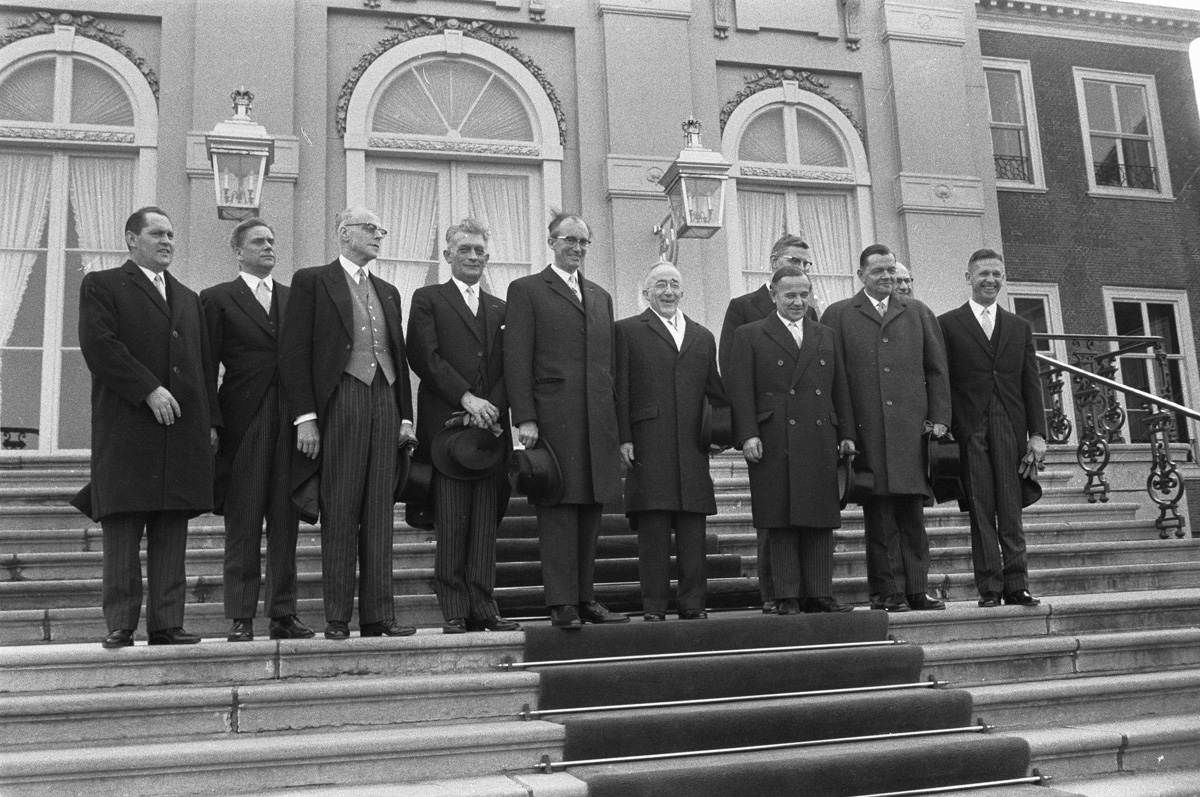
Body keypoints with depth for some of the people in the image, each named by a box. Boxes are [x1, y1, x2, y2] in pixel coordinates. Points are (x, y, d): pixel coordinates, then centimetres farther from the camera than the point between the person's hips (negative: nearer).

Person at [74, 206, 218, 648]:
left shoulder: (188, 298, 25)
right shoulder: (101, 286, 7)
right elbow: (99, 346, -8)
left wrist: (211, 420, 11)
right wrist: (149, 389, -15)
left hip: (183, 429, 5)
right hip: (127, 427, -5)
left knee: (172, 534, 2)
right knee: (122, 530, -3)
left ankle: (167, 623, 5)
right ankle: (120, 625, 3)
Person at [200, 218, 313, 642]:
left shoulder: (294, 298, 15)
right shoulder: (217, 299, 5)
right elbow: (206, 366, 1)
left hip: (290, 420, 3)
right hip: (242, 421, -3)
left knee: (285, 521, 5)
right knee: (242, 523, 1)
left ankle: (283, 614, 12)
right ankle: (241, 618, 7)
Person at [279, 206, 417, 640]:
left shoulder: (388, 291, 21)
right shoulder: (312, 281, 4)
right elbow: (294, 354, -4)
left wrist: (405, 416, 11)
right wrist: (305, 417, -12)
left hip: (385, 401, 5)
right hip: (340, 403, -5)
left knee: (379, 517, 4)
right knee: (340, 516, -3)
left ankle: (378, 616, 7)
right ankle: (337, 619, 3)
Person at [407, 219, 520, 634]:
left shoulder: (500, 309, 21)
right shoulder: (427, 299, 9)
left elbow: (510, 370, 12)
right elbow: (424, 357, -4)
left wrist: (491, 407, -6)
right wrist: (466, 398, -13)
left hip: (491, 427, 4)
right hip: (445, 425, -3)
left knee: (487, 522, 1)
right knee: (451, 523, -5)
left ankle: (483, 608, 5)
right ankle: (454, 612, -1)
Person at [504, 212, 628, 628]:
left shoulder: (601, 296, 22)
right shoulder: (526, 290, 5)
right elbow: (517, 359, -3)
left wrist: (617, 422, 13)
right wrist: (524, 418, -13)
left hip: (598, 421, 5)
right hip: (553, 418, -5)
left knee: (591, 507, 7)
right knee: (558, 508, -5)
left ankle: (585, 598, 14)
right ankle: (562, 603, -1)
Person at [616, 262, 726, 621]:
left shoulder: (703, 337, 21)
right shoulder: (628, 330, 8)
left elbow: (716, 392, 20)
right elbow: (621, 389, 1)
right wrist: (624, 438, -7)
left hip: (693, 447, 4)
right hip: (648, 444, -4)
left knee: (693, 529, 3)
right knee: (652, 528, -4)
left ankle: (693, 604, 10)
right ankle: (653, 607, 2)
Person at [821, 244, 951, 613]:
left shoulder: (917, 312, 16)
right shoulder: (838, 315, 7)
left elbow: (937, 369, 13)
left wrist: (939, 418, 3)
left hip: (912, 427, 2)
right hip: (867, 428, -2)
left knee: (912, 513, 4)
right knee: (879, 516, 0)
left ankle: (916, 589, 11)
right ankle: (887, 591, 6)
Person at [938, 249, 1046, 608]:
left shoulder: (1020, 327, 16)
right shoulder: (947, 324, 6)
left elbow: (1031, 384, 12)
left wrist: (1037, 433, 4)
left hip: (1010, 429, 3)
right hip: (970, 429, -2)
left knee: (1011, 511, 1)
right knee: (980, 511, -2)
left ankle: (1016, 585, 4)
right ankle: (989, 587, 1)